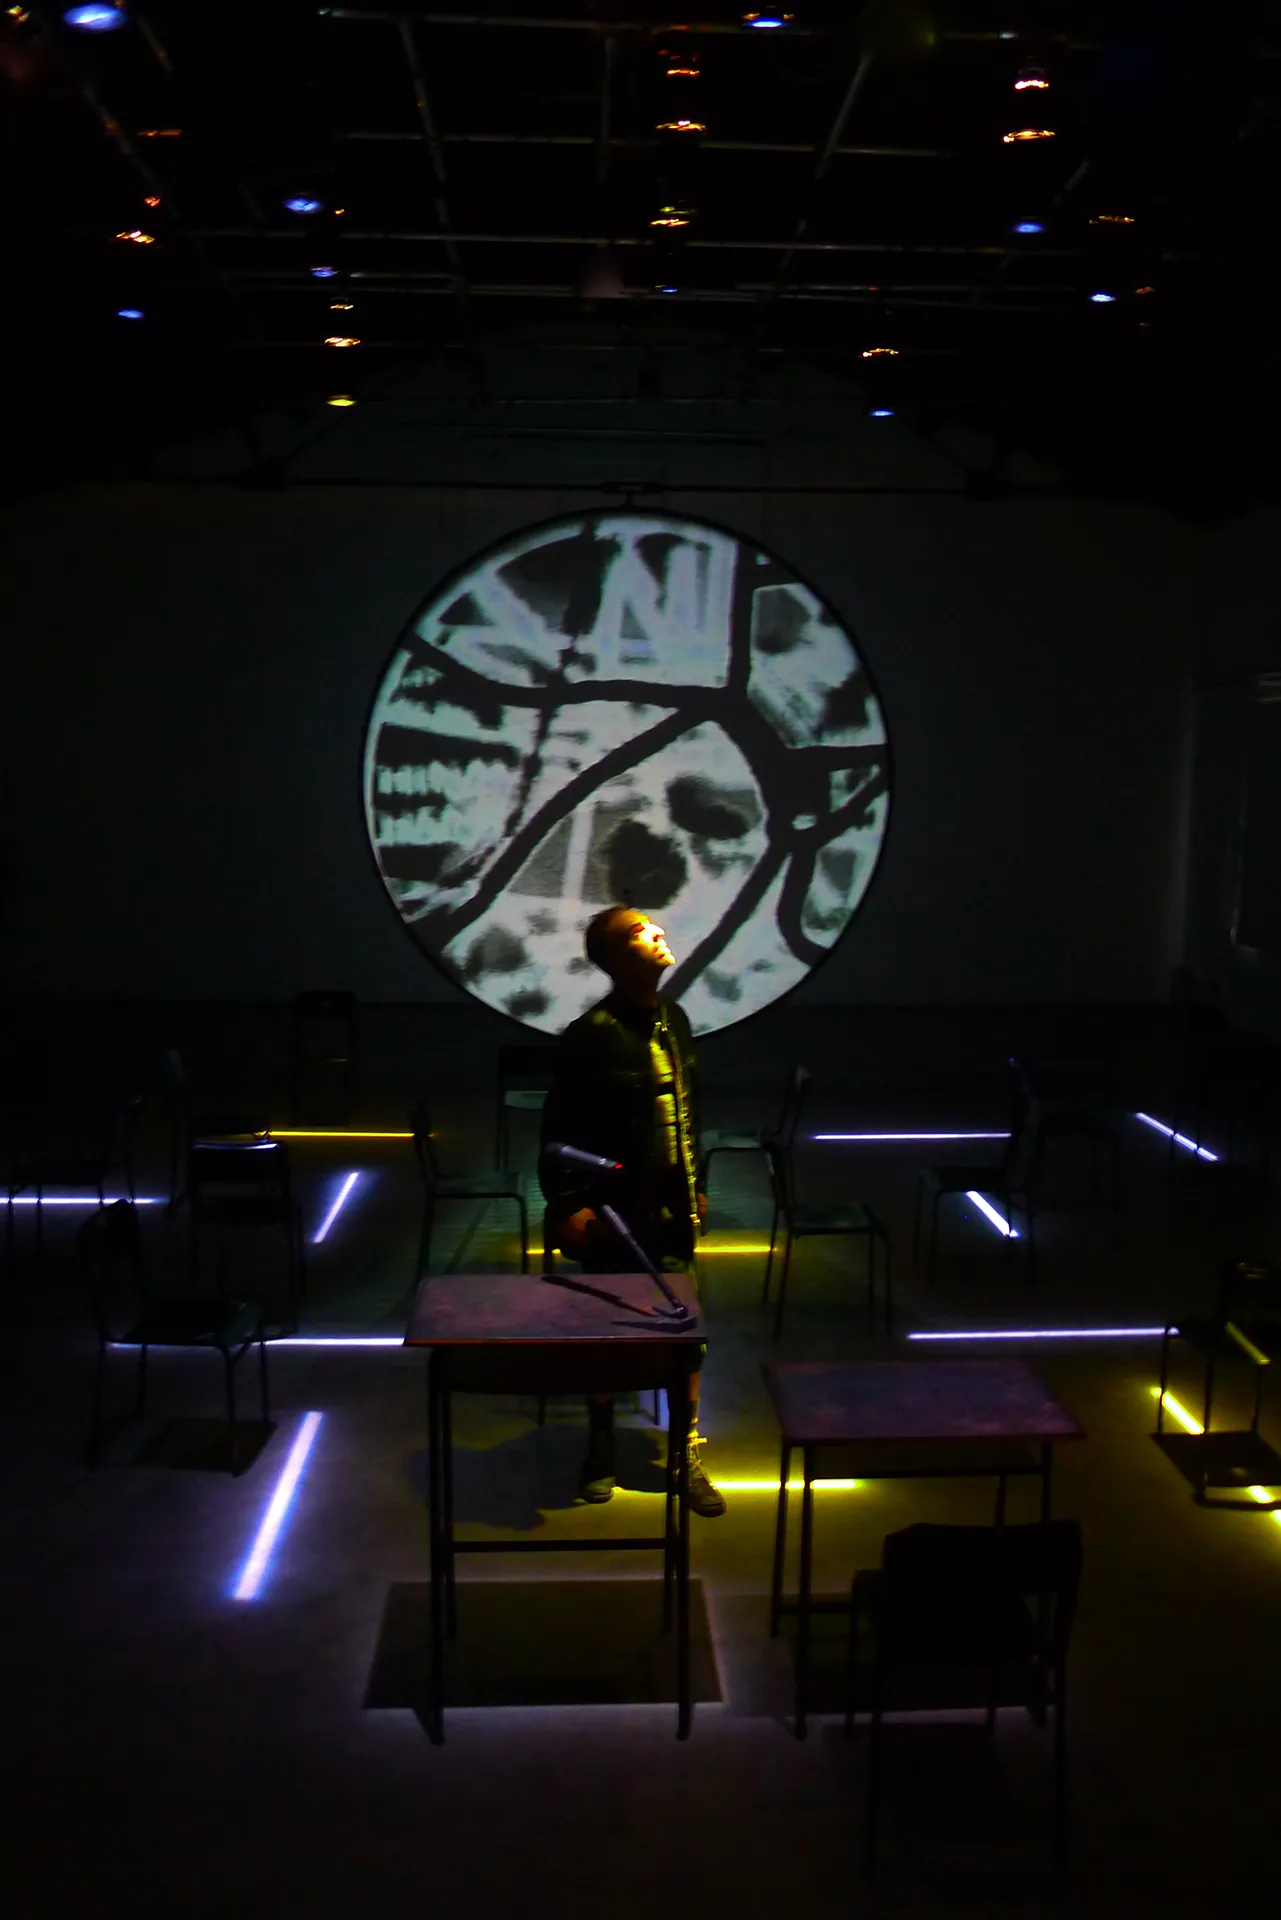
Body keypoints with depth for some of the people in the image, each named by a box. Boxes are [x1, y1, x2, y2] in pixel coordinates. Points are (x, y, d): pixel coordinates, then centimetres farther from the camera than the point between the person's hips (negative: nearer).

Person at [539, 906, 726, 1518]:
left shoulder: (674, 1020, 6)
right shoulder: (591, 1035, -15)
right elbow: (560, 1130, -14)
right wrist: (567, 1206, -17)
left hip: (671, 1209, 5)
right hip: (615, 1213, -5)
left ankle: (688, 1456, 21)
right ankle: (601, 1449, 30)